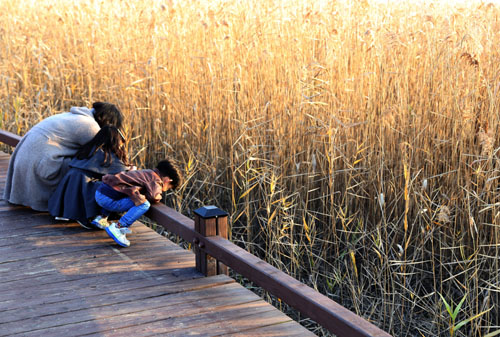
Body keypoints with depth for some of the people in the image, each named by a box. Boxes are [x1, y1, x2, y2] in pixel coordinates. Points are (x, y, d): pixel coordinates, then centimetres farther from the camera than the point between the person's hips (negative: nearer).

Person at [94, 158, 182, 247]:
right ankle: (118, 227, -21)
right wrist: (158, 197, 1)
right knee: (144, 205, -18)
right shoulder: (156, 179, -4)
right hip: (107, 198, -9)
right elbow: (153, 196, -22)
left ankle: (102, 218, 26)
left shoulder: (147, 172, 22)